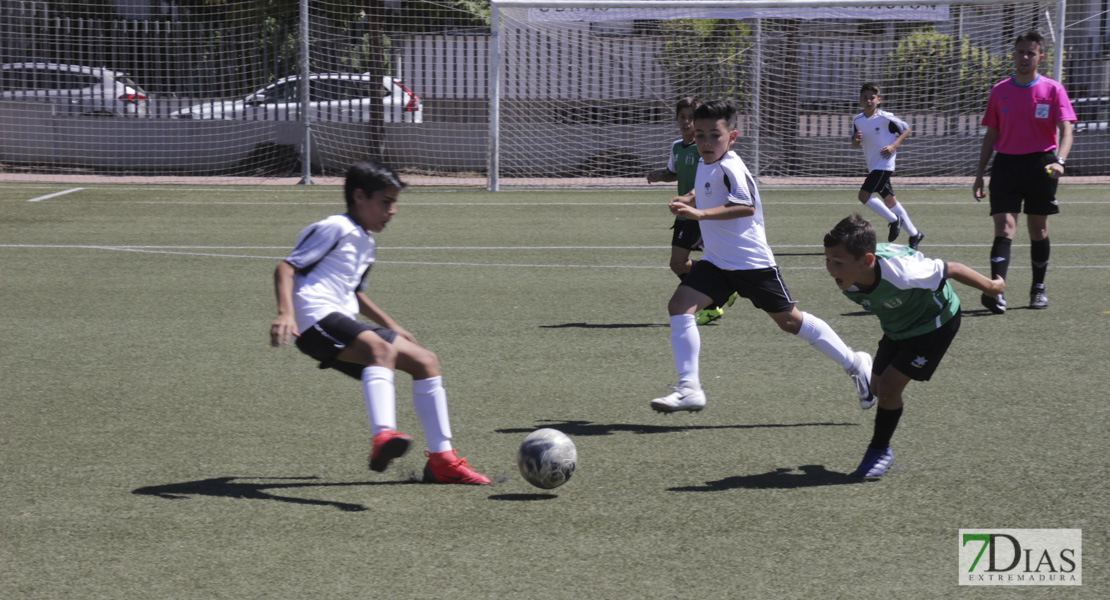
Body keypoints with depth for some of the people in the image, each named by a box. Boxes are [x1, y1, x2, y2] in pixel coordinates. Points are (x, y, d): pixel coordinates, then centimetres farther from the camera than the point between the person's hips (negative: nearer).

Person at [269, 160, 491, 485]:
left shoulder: (366, 242, 24)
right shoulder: (336, 228, -4)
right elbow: (286, 267, -11)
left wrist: (392, 327, 42)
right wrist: (286, 312, -26)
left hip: (343, 322, 10)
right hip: (318, 319, -10)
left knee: (426, 361, 8)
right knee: (382, 349, -36)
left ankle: (441, 460, 10)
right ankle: (383, 436, -58)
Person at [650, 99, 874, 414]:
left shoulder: (728, 167, -20)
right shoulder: (706, 165, 8)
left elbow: (747, 206, -33)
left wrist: (701, 214, -39)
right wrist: (687, 202, 11)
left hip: (752, 260, -8)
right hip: (716, 260, 8)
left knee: (788, 320, 4)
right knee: (679, 306, -11)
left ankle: (854, 363, 21)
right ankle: (689, 388, -11)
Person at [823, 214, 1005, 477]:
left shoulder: (899, 273, -43)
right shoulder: (847, 281, -23)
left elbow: (951, 269, -26)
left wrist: (990, 287, -10)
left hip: (934, 324, -7)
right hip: (897, 328, 7)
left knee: (889, 387, -13)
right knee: (877, 386, 11)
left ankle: (880, 451, 10)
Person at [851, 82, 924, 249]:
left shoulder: (885, 118, -13)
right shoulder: (857, 120, 4)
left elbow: (906, 130, -2)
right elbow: (855, 145, 13)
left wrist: (894, 145, -15)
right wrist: (856, 140, -11)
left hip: (884, 165, -7)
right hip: (872, 166, 7)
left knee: (864, 195, -17)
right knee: (889, 200, 11)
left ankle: (894, 220, 0)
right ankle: (914, 233, 21)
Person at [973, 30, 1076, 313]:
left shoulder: (1053, 90, 0)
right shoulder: (999, 91, 7)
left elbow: (1065, 131, -9)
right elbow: (991, 135, 13)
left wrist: (1060, 161, -28)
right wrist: (979, 175, 9)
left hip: (1040, 165, -1)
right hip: (1006, 163, 1)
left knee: (1038, 230, 10)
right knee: (1004, 228, -12)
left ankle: (1038, 289, 25)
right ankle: (996, 292, -22)